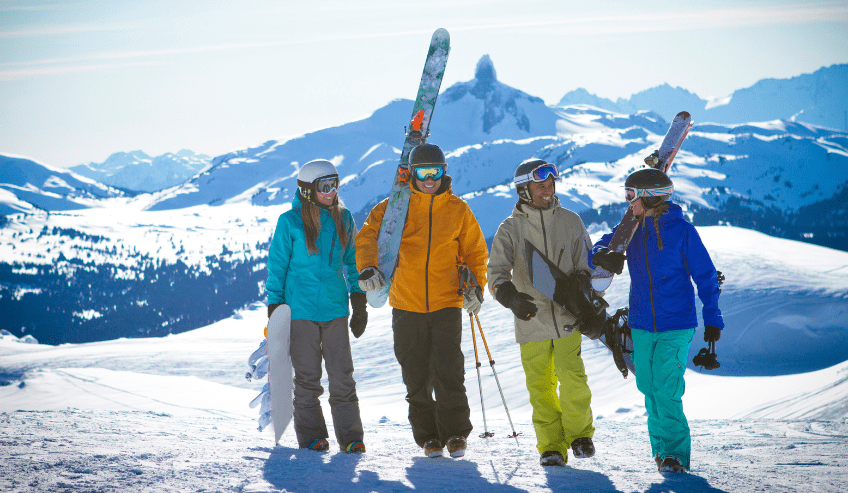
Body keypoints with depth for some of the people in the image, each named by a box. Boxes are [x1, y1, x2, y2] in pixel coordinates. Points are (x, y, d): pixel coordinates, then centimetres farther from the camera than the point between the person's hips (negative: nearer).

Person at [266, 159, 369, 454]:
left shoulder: (343, 219, 7)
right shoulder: (290, 222, -4)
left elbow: (352, 261, 15)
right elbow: (277, 266, 1)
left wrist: (359, 304, 11)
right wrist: (275, 308, -2)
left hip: (335, 307, 3)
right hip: (301, 308, -3)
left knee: (342, 376, -1)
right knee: (307, 377, 4)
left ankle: (350, 436, 4)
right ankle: (311, 436, 13)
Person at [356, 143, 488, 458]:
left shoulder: (458, 210, 6)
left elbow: (475, 252, 13)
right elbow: (369, 237, -4)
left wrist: (477, 286, -2)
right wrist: (368, 268, -23)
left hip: (447, 304, -1)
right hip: (407, 305, 1)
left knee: (448, 370, -12)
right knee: (416, 375, 5)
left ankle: (455, 433, 0)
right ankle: (428, 436, 17)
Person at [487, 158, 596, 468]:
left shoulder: (570, 221, 6)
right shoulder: (509, 229, 1)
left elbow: (585, 266, 13)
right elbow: (496, 273, -9)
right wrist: (510, 296, -29)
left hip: (566, 317, 0)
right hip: (530, 320, 0)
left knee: (572, 379, -10)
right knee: (540, 387, 1)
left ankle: (579, 433, 13)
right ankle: (551, 447, 13)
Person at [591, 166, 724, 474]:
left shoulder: (681, 230, -8)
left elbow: (705, 276, -4)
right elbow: (598, 251, 4)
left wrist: (712, 318, -5)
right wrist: (603, 256, -22)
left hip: (676, 326, -5)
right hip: (641, 326, 5)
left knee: (667, 390, -13)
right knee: (649, 388, 10)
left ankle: (676, 452, -7)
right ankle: (661, 447, 24)